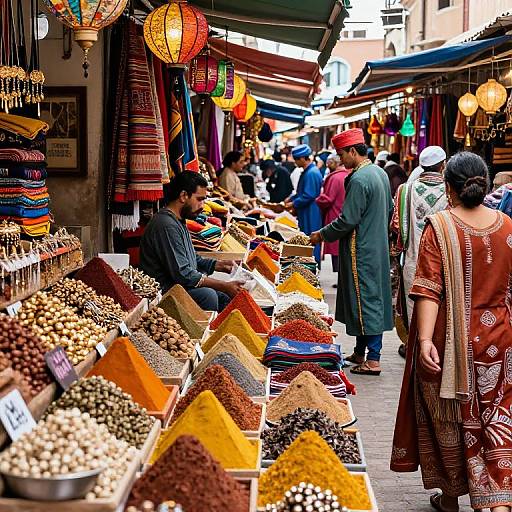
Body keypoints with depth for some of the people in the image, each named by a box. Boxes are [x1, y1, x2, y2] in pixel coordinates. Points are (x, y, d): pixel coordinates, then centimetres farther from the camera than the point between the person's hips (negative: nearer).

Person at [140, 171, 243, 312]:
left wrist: (220, 265, 11)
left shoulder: (179, 221, 15)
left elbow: (194, 260, 25)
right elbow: (182, 274, -23)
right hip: (163, 291, -10)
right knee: (207, 295, -30)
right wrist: (224, 286, -20)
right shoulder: (166, 225, -19)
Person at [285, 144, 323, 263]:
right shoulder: (307, 171, 13)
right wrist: (291, 199, 14)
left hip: (311, 216, -10)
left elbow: (308, 196, -22)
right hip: (306, 214, 10)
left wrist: (293, 204, -12)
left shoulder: (312, 173, -20)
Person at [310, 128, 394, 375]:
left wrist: (322, 234, -8)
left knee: (366, 301, -4)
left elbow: (348, 221, -21)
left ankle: (373, 359, 0)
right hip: (378, 248, 10)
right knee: (372, 298, 13)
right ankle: (360, 353, 23)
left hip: (361, 251, -10)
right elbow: (390, 209, 19)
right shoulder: (380, 173, 9)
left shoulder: (358, 180, -20)